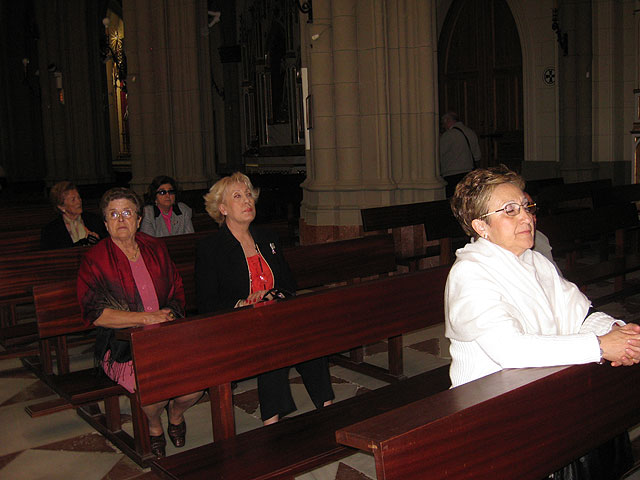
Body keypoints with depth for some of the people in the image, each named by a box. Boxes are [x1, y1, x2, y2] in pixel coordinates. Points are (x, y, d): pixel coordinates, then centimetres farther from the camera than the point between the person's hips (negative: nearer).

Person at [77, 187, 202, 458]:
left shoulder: (155, 249, 11)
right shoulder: (95, 260, -3)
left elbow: (177, 291, 18)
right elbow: (95, 313, -13)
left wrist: (170, 313, -5)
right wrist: (147, 318, -18)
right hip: (122, 346, -3)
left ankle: (176, 412, 17)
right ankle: (154, 426, 9)